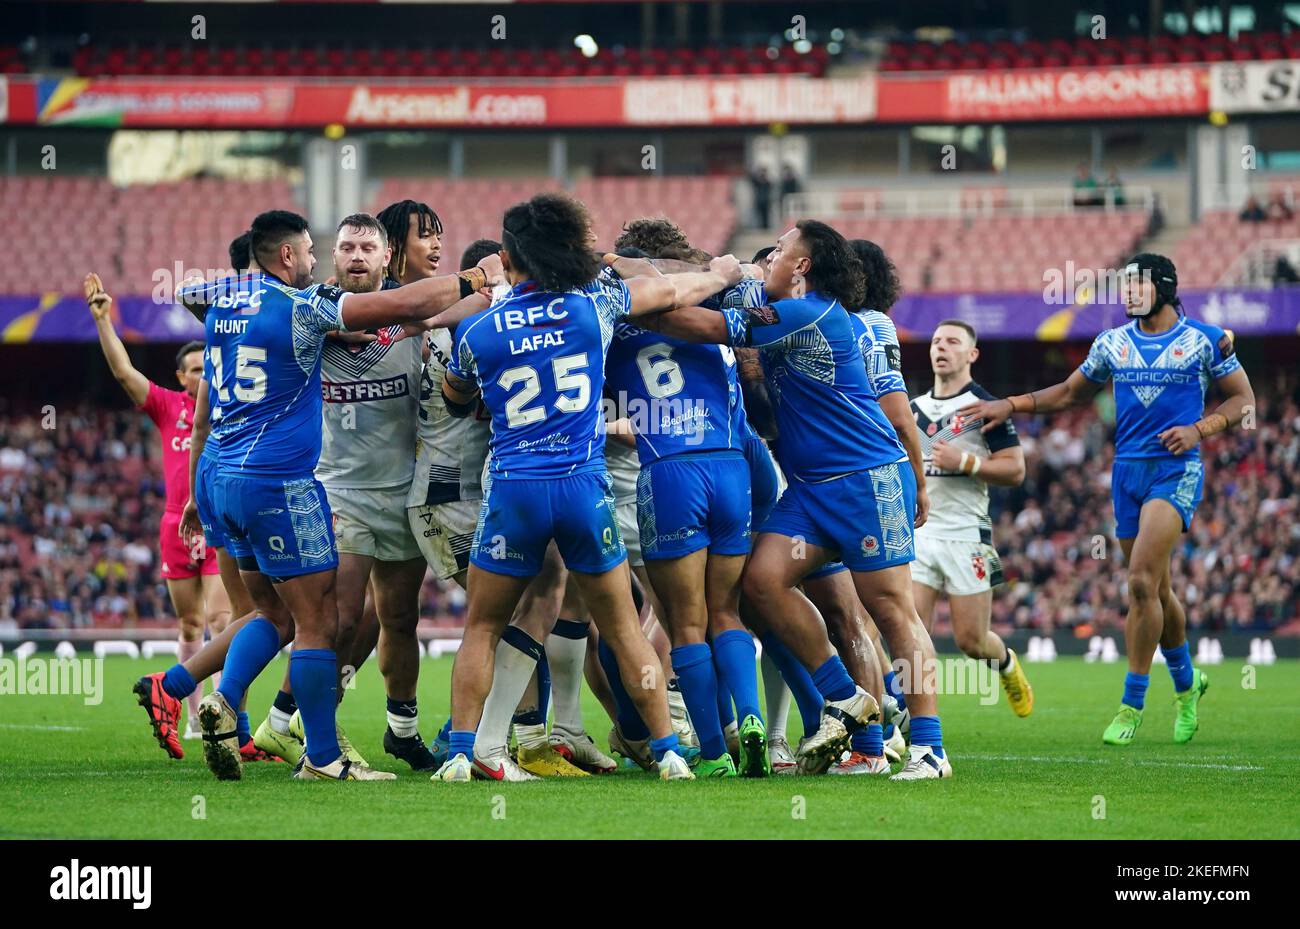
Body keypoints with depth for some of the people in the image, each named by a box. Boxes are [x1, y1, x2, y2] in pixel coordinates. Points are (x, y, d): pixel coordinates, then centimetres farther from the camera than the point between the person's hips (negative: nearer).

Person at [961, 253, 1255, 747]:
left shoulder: (1205, 340, -2)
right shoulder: (1112, 343, 10)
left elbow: (1243, 399, 5)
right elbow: (1072, 392, 22)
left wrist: (1199, 429, -11)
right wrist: (1010, 405, 11)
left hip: (1176, 469, -5)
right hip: (1127, 469, 5)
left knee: (1142, 581, -18)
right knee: (1155, 589, 9)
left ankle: (1132, 704, -13)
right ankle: (1186, 682, 32)